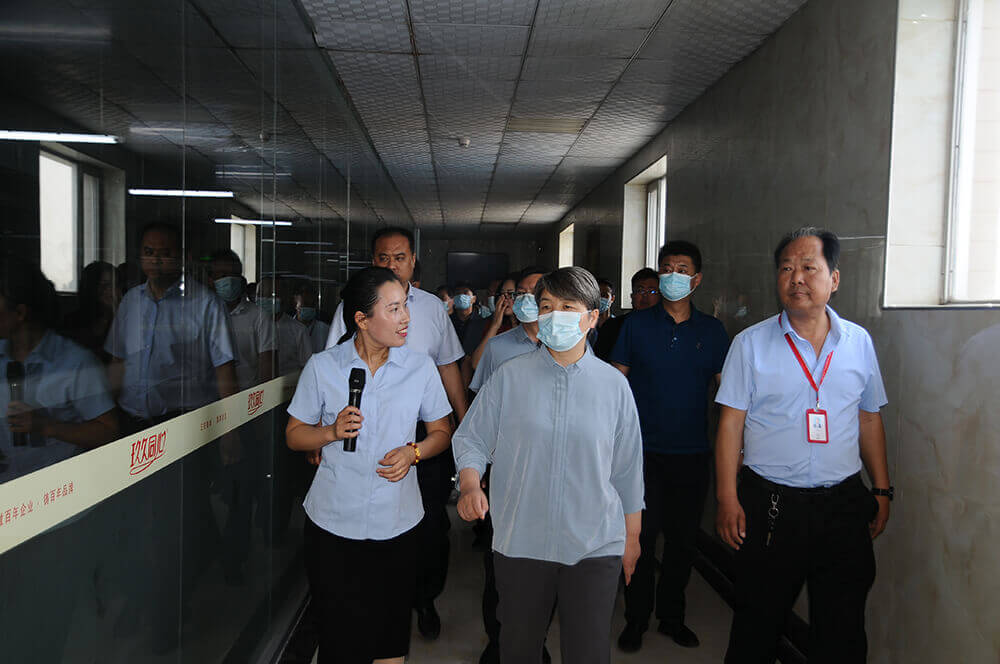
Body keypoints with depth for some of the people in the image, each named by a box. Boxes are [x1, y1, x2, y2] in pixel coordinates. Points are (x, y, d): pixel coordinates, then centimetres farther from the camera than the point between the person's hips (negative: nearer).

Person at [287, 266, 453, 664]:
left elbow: (441, 431, 8)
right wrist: (332, 431, -15)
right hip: (333, 524, -1)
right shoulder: (322, 367, -3)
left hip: (397, 524, 1)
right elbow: (294, 435, 5)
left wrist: (413, 451, -12)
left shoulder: (420, 367, 0)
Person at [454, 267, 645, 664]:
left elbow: (628, 469, 7)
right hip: (520, 543, 1)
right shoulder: (509, 377, -1)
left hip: (595, 547, 0)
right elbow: (471, 440, 3)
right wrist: (470, 486, -16)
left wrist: (632, 535, 12)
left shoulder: (613, 384, 0)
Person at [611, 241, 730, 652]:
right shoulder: (637, 325, 0)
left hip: (692, 453, 2)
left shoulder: (712, 330, 5)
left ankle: (672, 616, 30)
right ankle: (636, 620, 21)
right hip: (643, 451, -2)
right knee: (642, 537, 3)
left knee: (684, 538, 11)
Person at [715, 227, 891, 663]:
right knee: (757, 627, 8)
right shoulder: (751, 343, -2)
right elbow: (731, 423, -4)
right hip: (770, 503, -2)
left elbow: (869, 419, 13)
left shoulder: (859, 342, 6)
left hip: (844, 504, 3)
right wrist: (727, 499, -8)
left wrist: (882, 490, 11)